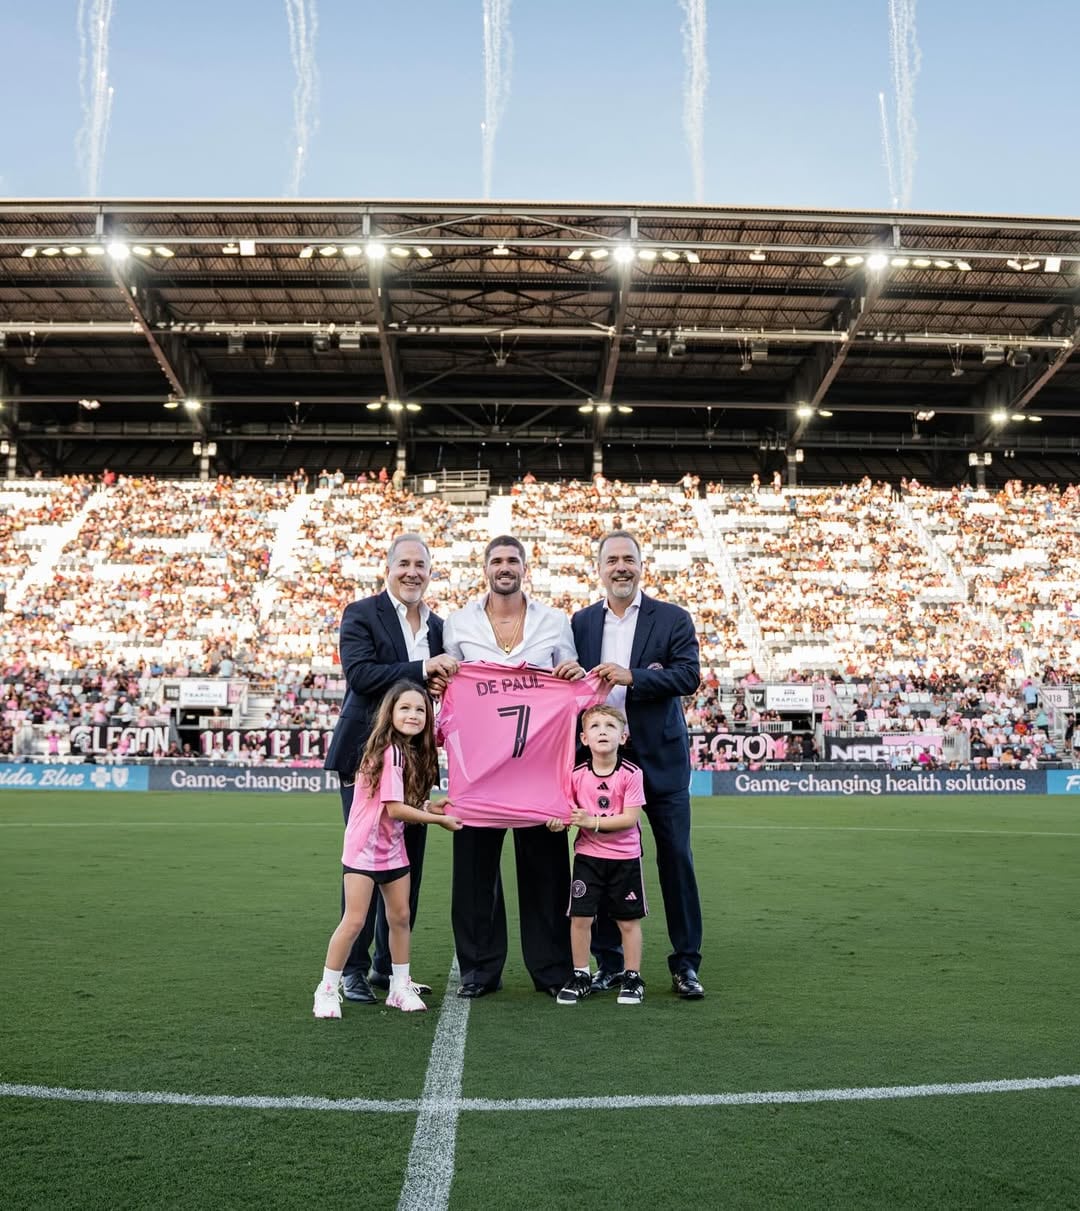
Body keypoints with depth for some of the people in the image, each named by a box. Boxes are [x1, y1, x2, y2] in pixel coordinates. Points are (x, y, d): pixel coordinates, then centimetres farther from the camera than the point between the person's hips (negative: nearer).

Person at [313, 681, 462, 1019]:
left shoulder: (413, 751, 6)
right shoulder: (389, 752, -21)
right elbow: (394, 809, -22)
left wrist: (431, 807, -10)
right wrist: (441, 820, -14)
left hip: (393, 848, 9)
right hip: (364, 848, -9)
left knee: (400, 917, 11)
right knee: (354, 921, -5)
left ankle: (400, 987, 22)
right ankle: (328, 989, 7)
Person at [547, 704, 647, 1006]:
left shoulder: (631, 774, -12)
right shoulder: (577, 775, -4)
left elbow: (630, 818, -16)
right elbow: (570, 809, 6)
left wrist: (593, 822, -21)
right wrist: (560, 820, -16)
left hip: (625, 858, -2)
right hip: (587, 855, 2)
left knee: (629, 920, 7)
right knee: (580, 916, 1)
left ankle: (632, 978, 21)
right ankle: (580, 976, 17)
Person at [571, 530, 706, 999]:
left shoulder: (673, 619, 1)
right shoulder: (581, 622, 9)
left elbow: (689, 675, -11)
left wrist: (633, 677, -22)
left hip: (660, 758, -2)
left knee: (676, 858, 2)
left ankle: (686, 964, 13)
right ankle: (608, 962, 18)